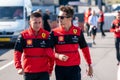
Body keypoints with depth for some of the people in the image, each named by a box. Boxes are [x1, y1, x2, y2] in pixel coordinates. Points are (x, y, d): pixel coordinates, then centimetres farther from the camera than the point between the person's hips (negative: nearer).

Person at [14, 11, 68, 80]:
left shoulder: (47, 35, -2)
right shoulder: (24, 35, -4)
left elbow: (50, 51, 2)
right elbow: (17, 52, -4)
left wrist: (50, 68, 2)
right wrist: (19, 67, -16)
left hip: (43, 72, -1)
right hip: (29, 72, 1)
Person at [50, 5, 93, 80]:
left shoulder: (78, 31, -1)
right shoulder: (55, 32, -4)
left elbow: (85, 48, 8)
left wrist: (89, 65, 9)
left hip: (74, 68, 0)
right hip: (60, 68, 0)